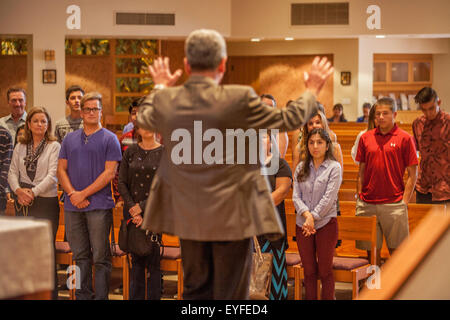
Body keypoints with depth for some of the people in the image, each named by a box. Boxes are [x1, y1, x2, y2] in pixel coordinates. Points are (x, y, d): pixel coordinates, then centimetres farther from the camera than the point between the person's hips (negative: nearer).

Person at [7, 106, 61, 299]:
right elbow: (12, 172, 9)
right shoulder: (20, 147, 12)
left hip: (46, 202, -4)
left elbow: (52, 175, -9)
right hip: (23, 203, 4)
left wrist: (33, 192, -16)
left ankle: (50, 294, 1)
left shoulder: (54, 147, -1)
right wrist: (18, 190, -9)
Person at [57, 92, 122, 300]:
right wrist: (72, 193, -6)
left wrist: (84, 194, -12)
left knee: (101, 257, -2)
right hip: (72, 206, 4)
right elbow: (61, 170, 11)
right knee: (80, 255, 10)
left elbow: (109, 173, -7)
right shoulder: (70, 139, 14)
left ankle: (101, 297, 1)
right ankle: (82, 296, 17)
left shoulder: (109, 139, 0)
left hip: (99, 206, -4)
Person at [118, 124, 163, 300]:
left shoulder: (164, 153, 0)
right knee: (137, 260, 6)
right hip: (132, 211, 2)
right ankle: (135, 297, 11)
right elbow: (122, 183, 4)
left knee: (153, 260, -3)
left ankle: (154, 297, 2)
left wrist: (143, 206, -10)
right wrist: (133, 209, -7)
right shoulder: (130, 152, 8)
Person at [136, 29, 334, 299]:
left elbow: (145, 119, 19)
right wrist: (312, 91, 15)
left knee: (195, 290, 16)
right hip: (231, 216, -4)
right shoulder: (240, 99, -17)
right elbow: (289, 120, -4)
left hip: (187, 216, 4)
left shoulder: (166, 101, -5)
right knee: (231, 295, 5)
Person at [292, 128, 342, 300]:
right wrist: (306, 214, -15)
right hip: (303, 224, 4)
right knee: (309, 271, 9)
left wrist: (313, 217, -15)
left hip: (326, 223, -3)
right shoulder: (301, 168, 8)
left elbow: (329, 198, -11)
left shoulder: (334, 168, -3)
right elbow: (296, 197, 1)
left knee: (325, 271, 3)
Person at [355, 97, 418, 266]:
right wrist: (359, 197, 7)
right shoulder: (366, 138, 9)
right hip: (367, 204, 3)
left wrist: (405, 201, -7)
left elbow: (413, 174, 0)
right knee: (371, 248, 8)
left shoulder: (405, 138, -1)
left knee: (395, 249, 2)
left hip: (393, 204, -3)